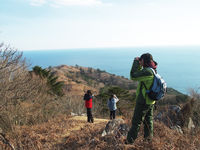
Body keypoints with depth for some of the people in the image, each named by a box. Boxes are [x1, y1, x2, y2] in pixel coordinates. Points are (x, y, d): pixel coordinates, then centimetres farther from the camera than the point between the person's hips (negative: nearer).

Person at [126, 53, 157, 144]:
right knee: (148, 120, 20)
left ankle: (130, 140, 11)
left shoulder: (147, 71, -24)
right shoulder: (153, 70, 7)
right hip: (151, 101, 9)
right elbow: (140, 74, 19)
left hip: (143, 101, -9)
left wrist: (136, 62, -15)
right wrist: (139, 65, 7)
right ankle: (148, 137, 32)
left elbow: (133, 76, -22)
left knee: (136, 121, 1)